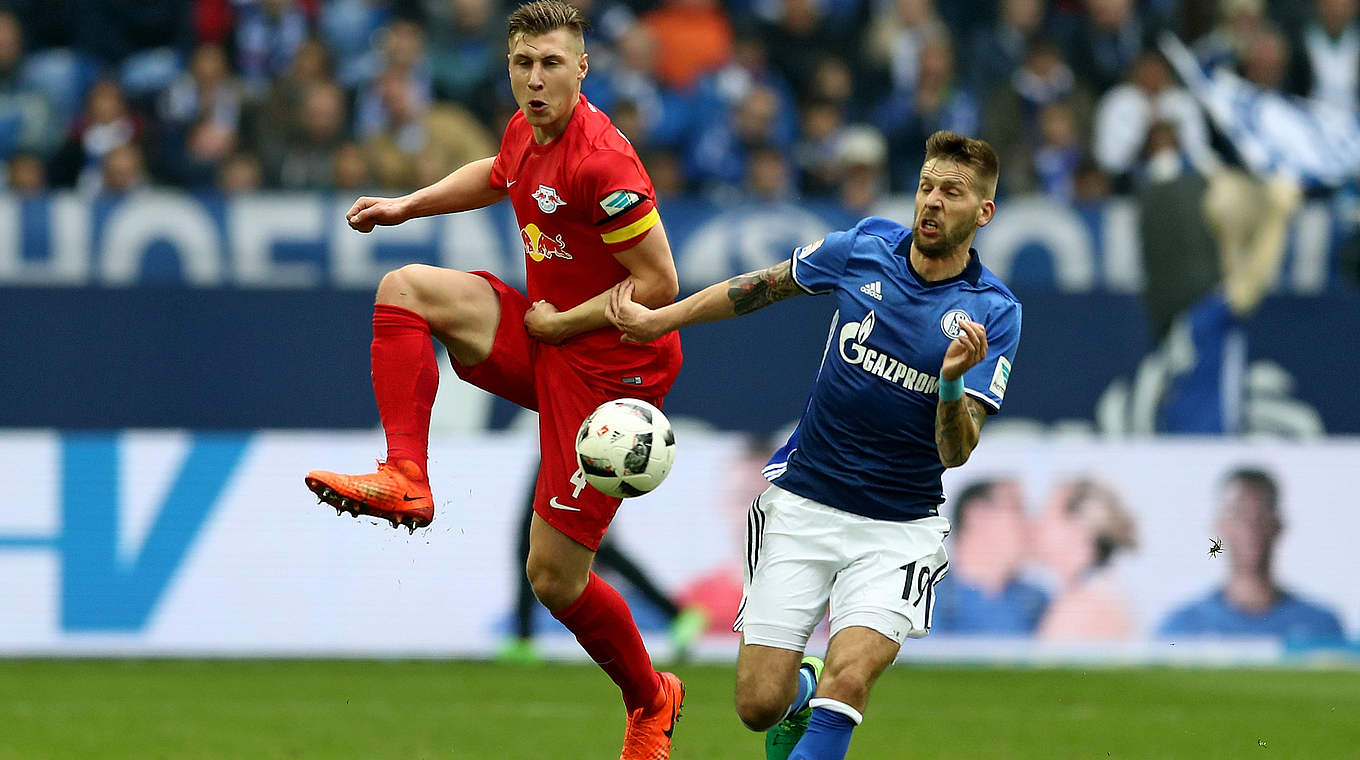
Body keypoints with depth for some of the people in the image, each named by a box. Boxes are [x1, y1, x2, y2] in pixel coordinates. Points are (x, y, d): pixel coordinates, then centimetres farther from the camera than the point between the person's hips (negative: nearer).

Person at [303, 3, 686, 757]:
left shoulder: (599, 162, -24)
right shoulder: (524, 132, 3)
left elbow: (660, 282, -22)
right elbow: (495, 176, 29)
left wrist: (562, 324, -16)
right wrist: (408, 206, 19)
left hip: (607, 366, -8)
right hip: (542, 334, 8)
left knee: (555, 578, -3)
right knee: (405, 289, -6)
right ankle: (405, 480, -11)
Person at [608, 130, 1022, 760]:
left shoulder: (993, 313, -9)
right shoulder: (865, 248, -3)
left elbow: (954, 452, -12)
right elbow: (763, 286, 15)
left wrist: (953, 380, -31)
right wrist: (659, 319, 17)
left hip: (900, 527, -2)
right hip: (803, 503, 2)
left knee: (847, 681, -26)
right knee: (760, 705, -1)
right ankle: (802, 688, 34)